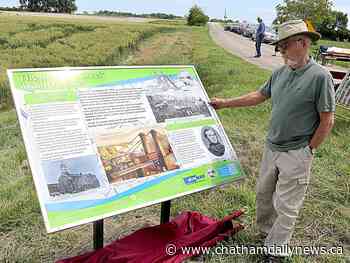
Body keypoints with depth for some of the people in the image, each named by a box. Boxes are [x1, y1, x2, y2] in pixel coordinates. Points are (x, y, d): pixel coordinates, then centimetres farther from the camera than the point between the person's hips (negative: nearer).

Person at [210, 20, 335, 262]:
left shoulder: (320, 76, -17)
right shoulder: (281, 72, 3)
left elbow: (327, 120, -14)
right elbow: (259, 96, 14)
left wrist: (307, 151, -9)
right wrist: (226, 103, 15)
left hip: (296, 154, -7)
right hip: (271, 147, 7)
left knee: (286, 205, 7)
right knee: (264, 193, 21)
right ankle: (265, 230, 44)